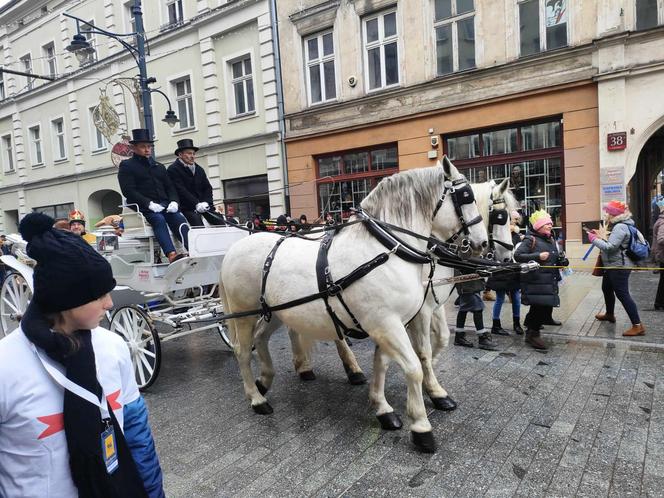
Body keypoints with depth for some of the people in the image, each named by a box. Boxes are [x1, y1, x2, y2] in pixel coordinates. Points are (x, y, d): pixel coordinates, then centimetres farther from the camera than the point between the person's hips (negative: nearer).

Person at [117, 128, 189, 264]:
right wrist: (149, 203, -18)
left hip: (165, 205, 4)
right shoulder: (126, 166, 10)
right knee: (159, 219, -34)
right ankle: (171, 255, -50)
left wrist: (174, 202, -4)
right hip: (143, 207, -4)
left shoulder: (159, 166, 26)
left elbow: (170, 187, 20)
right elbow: (128, 191, -4)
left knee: (180, 219, -26)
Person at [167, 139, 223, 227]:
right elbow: (181, 190, -13)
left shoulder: (199, 169, 19)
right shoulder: (173, 169, -2)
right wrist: (196, 204, -23)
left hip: (204, 206, 6)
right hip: (186, 208, -6)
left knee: (221, 224, -9)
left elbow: (207, 188, 13)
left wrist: (206, 202, -8)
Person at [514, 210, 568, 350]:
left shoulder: (551, 240, 17)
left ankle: (531, 325, 28)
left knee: (547, 309, 8)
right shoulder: (530, 240, -9)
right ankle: (532, 334, 7)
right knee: (540, 307, -11)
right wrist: (538, 256, -23)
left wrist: (562, 262, 6)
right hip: (535, 282, -8)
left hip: (549, 281, 8)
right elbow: (517, 256, -18)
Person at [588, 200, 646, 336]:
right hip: (613, 265, 11)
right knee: (607, 288, 25)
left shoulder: (620, 227, -21)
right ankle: (609, 314, 45)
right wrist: (600, 236, 4)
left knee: (622, 294, -9)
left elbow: (610, 247, -27)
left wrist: (593, 239, -17)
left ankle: (638, 326, -6)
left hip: (619, 267, -11)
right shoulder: (617, 225, 11)